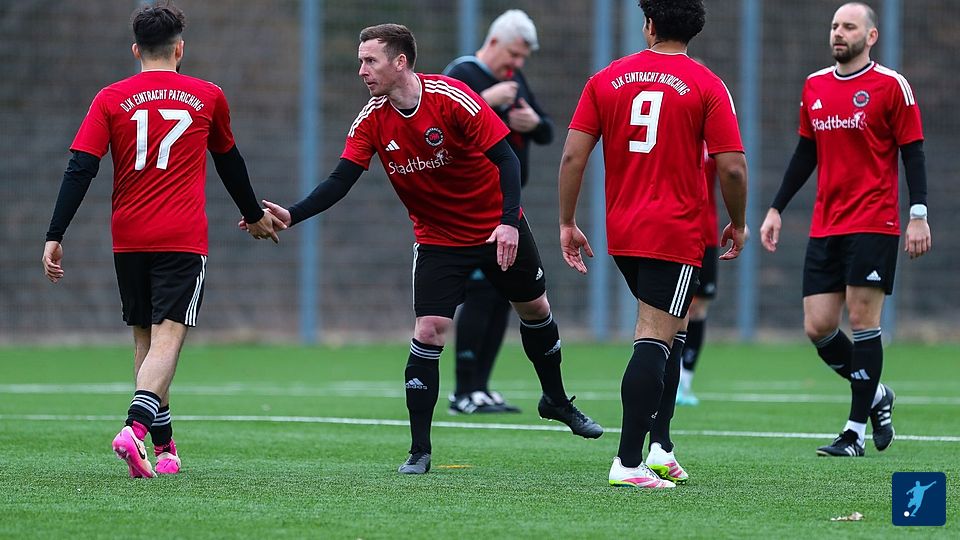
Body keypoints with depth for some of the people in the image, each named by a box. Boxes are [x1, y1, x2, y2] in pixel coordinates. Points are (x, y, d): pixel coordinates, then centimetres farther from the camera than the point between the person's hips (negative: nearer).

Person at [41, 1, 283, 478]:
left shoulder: (111, 99, 3)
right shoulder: (208, 97, 6)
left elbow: (80, 170, -6)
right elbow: (230, 163, 22)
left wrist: (54, 237, -5)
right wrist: (254, 216, 37)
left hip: (128, 239, 2)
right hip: (183, 240, -2)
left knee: (144, 339, 16)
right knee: (166, 339, -10)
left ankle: (164, 446, 20)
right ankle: (136, 426, -33)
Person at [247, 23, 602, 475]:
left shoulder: (452, 98, -23)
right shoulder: (372, 120, -11)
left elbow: (505, 158, -22)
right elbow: (340, 180, -14)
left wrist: (509, 221, -33)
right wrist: (291, 215, -28)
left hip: (498, 229, -1)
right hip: (438, 239, 1)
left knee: (535, 307, 15)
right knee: (428, 331, -13)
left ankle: (556, 401, 43)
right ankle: (419, 450, -8)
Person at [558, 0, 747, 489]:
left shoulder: (606, 80, 5)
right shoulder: (706, 86, -5)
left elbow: (573, 155, 1)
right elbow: (732, 168, -9)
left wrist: (567, 223, 8)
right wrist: (738, 223, 7)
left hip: (621, 232, 5)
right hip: (677, 232, -5)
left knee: (666, 335, 21)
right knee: (654, 341, -7)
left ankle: (660, 446, 16)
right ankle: (628, 461, -15)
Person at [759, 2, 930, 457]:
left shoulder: (891, 85, -4)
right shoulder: (814, 87, 12)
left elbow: (912, 152, -5)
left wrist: (918, 215, -12)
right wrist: (776, 209, 17)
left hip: (873, 225, -6)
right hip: (825, 228, 6)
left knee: (862, 321, -7)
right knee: (817, 327, 0)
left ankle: (855, 431, -1)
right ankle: (875, 396, 24)